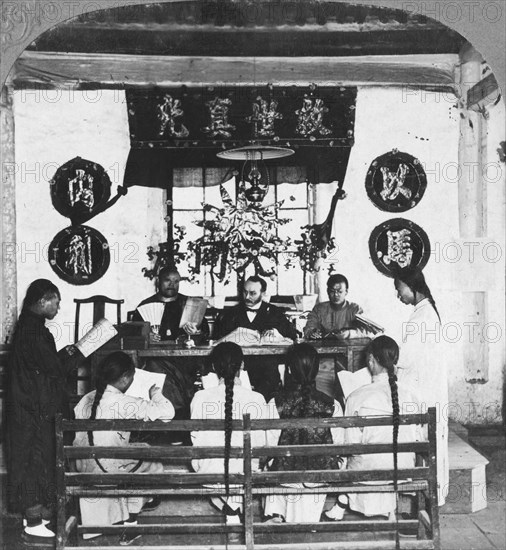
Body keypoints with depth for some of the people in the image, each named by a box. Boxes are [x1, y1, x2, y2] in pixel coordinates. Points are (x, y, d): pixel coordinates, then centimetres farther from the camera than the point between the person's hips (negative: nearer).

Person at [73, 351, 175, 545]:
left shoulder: (87, 399, 1)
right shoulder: (124, 404, -20)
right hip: (108, 471, -7)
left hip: (83, 469, 7)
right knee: (152, 464, 18)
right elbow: (168, 412, -21)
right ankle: (130, 526, 22)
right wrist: (155, 394, -2)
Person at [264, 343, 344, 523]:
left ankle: (274, 514, 9)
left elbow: (270, 446, -5)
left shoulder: (275, 404, -8)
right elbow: (339, 445, 0)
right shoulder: (332, 405, -5)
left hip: (287, 474, -2)